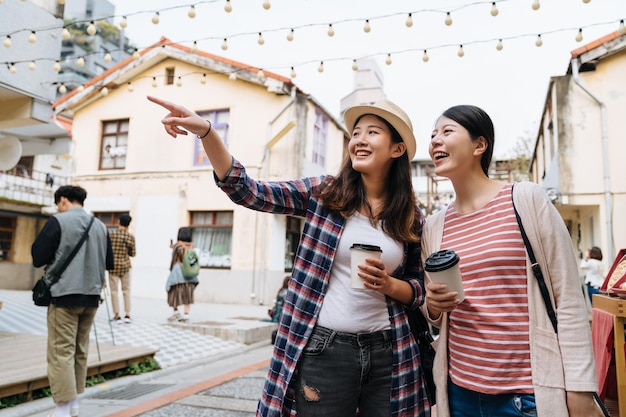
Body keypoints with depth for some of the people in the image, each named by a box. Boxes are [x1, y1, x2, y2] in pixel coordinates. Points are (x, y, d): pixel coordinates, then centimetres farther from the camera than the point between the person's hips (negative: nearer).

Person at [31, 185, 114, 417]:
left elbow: (37, 258, -8)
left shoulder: (58, 221, -8)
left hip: (64, 295, -5)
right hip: (91, 296, 6)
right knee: (80, 351, 14)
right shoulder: (100, 226, 7)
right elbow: (109, 263, 13)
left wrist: (57, 255, 10)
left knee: (61, 352, 0)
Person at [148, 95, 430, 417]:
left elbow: (419, 290, 10)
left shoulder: (411, 220, 4)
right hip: (323, 350, -2)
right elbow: (248, 192, -11)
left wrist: (389, 284, -12)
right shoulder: (322, 194, -2)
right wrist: (205, 132, -24)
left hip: (385, 354, 3)